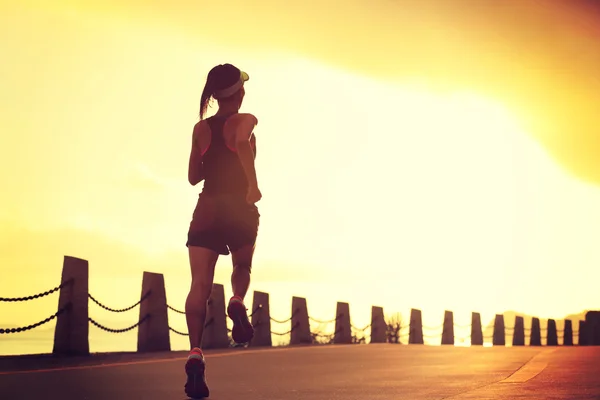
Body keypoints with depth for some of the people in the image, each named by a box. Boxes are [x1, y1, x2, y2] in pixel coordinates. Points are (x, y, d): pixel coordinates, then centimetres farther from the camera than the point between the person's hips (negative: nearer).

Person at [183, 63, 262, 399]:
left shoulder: (201, 128, 12)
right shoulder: (245, 121, 0)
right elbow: (243, 143, -25)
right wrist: (253, 183, -28)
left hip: (207, 210, 2)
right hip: (239, 208, -2)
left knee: (200, 285, -8)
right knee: (243, 267, 24)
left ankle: (196, 352, -26)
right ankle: (238, 302, -8)